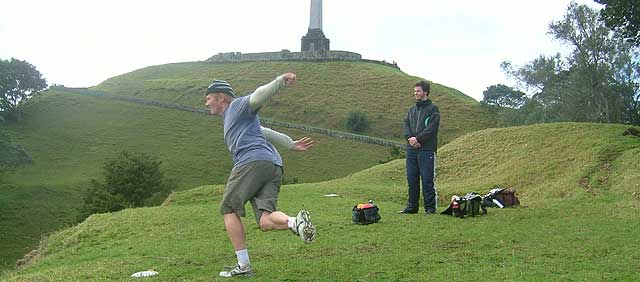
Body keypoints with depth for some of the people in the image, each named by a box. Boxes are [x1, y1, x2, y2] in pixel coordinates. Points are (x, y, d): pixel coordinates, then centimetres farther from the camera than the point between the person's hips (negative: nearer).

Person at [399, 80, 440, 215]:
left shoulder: (433, 109, 0)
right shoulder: (412, 110, 19)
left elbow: (431, 128, -11)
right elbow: (406, 126, 11)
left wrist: (418, 139, -16)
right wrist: (410, 138, -8)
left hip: (426, 149, -6)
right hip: (411, 150, 6)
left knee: (427, 180, -4)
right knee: (412, 179, 9)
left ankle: (430, 207, 3)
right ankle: (412, 206, 17)